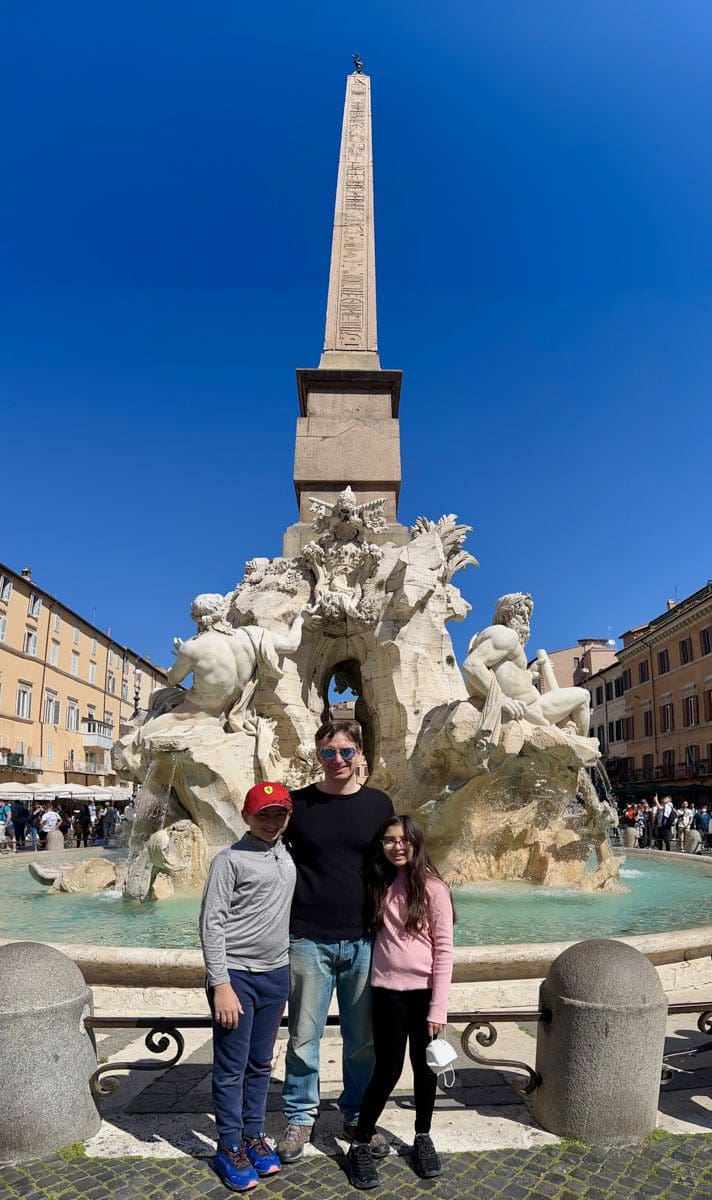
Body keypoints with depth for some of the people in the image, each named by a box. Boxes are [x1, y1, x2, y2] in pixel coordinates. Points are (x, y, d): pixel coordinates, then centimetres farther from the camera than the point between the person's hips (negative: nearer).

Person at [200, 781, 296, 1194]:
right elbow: (212, 925, -14)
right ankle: (230, 1148, 23)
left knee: (261, 1064, 17)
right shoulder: (231, 860, -12)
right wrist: (221, 985, -16)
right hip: (236, 975, -5)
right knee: (232, 1068, 7)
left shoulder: (288, 855, 7)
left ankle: (254, 1136, 32)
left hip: (276, 974, 5)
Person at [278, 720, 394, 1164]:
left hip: (364, 941, 2)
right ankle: (301, 1117, 30)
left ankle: (358, 1116, 33)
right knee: (304, 1036, 8)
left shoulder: (379, 804, 2)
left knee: (363, 1037, 12)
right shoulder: (298, 804, -2)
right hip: (308, 940, -1)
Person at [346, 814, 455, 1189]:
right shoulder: (377, 885, 1)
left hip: (425, 990, -1)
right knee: (388, 1069, 4)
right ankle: (360, 1145, 22)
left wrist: (438, 1007, -11)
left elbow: (444, 950, -10)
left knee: (424, 1065, 13)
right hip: (387, 990, 1)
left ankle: (422, 1137, 35)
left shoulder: (432, 887, -10)